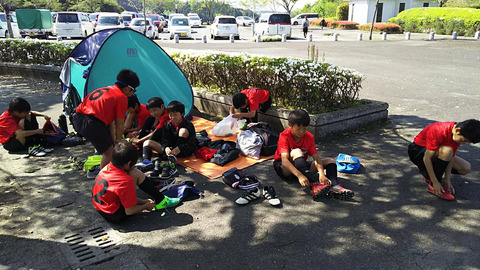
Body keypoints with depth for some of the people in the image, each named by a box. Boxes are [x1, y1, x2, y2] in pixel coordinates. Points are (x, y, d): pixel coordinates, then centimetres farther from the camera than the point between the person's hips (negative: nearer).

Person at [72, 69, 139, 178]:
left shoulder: (106, 89, 25)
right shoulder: (122, 98, -2)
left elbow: (109, 118, 25)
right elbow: (119, 125, 2)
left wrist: (113, 140, 26)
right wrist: (118, 141, 18)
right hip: (91, 123, -10)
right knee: (110, 152, 4)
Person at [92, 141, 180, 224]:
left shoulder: (108, 168, -1)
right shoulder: (126, 181, -26)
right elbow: (129, 211, -20)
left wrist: (142, 201, 12)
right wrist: (145, 206, -1)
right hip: (115, 216, -8)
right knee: (137, 174, -12)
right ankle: (161, 201, 1)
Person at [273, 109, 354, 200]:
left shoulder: (309, 137, -5)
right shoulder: (284, 136, -19)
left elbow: (316, 158, -14)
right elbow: (284, 160, -33)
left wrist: (321, 174, -34)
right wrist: (299, 175, -47)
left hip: (302, 167, 6)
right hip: (283, 168, -5)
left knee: (330, 160, -8)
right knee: (297, 152, -35)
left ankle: (333, 186, -36)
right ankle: (314, 185, -48)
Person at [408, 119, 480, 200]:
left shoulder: (457, 135, -13)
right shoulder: (438, 132, -35)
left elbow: (451, 157, -11)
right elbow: (426, 158, -33)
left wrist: (447, 179, -16)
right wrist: (435, 183, -31)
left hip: (436, 152, 8)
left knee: (466, 168, -3)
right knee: (446, 151, -36)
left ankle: (425, 171, 9)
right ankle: (432, 186, -22)